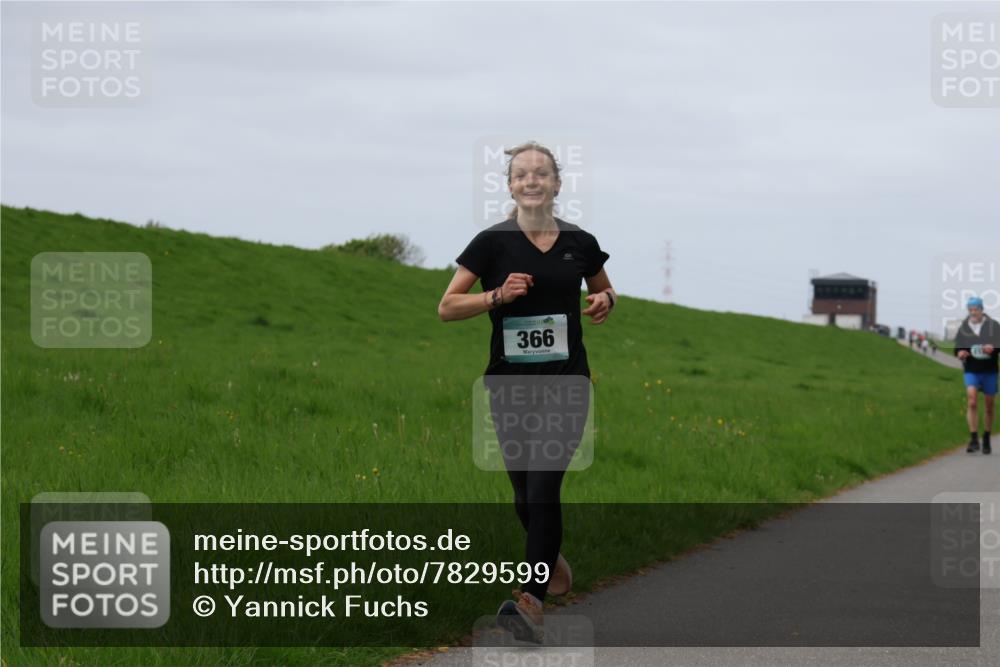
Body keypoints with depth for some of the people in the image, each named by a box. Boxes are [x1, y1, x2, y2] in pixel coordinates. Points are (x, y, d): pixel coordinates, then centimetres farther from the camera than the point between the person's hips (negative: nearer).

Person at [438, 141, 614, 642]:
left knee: (544, 488, -13)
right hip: (510, 383, 1)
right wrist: (497, 295, -17)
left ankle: (531, 601, -19)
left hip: (566, 380, -1)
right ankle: (551, 557, 41)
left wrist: (605, 300, -1)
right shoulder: (492, 242, -3)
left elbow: (604, 288, 22)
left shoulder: (580, 243, 3)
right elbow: (447, 307, -2)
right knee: (525, 495, 10)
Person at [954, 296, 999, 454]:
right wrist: (960, 353, -11)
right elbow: (958, 349, 12)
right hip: (971, 371, 0)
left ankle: (986, 440, 24)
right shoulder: (963, 328, 4)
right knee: (972, 402, -18)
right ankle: (974, 440, -18)